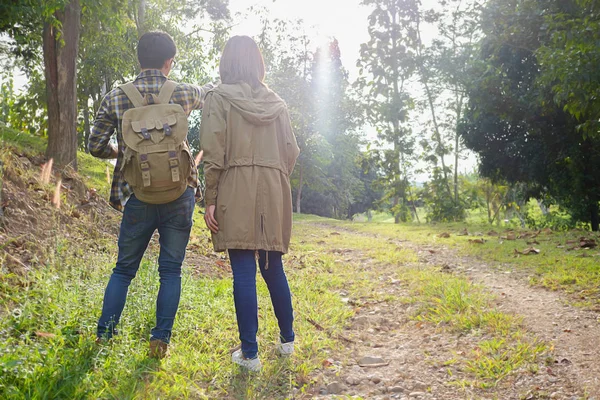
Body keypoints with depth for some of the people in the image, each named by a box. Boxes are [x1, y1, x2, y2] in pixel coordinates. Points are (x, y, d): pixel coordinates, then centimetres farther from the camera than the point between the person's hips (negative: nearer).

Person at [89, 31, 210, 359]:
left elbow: (96, 146, 1)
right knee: (170, 270, 8)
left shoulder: (116, 98, -1)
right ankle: (160, 340, 8)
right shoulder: (183, 94, -1)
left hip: (139, 197, 1)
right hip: (179, 195, 0)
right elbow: (208, 95, 21)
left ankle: (103, 338, 16)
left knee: (123, 269, 14)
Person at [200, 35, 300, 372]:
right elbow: (291, 151, 10)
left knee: (244, 271, -2)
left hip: (236, 192, -4)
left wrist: (210, 199, -4)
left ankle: (250, 354, 3)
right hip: (274, 192, 4)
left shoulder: (220, 98, -1)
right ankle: (287, 341, 27)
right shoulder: (276, 102, 11)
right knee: (273, 267, 15)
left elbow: (214, 153, -7)